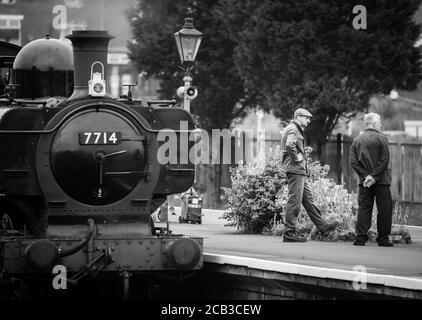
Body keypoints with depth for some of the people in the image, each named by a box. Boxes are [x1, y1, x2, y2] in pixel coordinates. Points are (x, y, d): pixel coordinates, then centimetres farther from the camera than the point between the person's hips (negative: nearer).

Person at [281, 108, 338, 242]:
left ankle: (323, 227, 17)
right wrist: (296, 158, -20)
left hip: (299, 170, 11)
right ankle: (289, 233, -6)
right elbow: (290, 145, -31)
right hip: (295, 169, -11)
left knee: (308, 200, 13)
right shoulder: (292, 130, -12)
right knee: (294, 201, -8)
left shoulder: (297, 130, 21)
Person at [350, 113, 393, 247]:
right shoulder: (381, 138, -6)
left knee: (364, 209, 6)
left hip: (364, 181, 4)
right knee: (384, 209, 4)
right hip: (381, 180, -4)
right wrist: (374, 176, -11)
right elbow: (385, 160, -13)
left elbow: (353, 161, 1)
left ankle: (361, 237, -2)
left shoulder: (357, 140, 8)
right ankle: (383, 239, 3)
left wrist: (365, 176, -3)